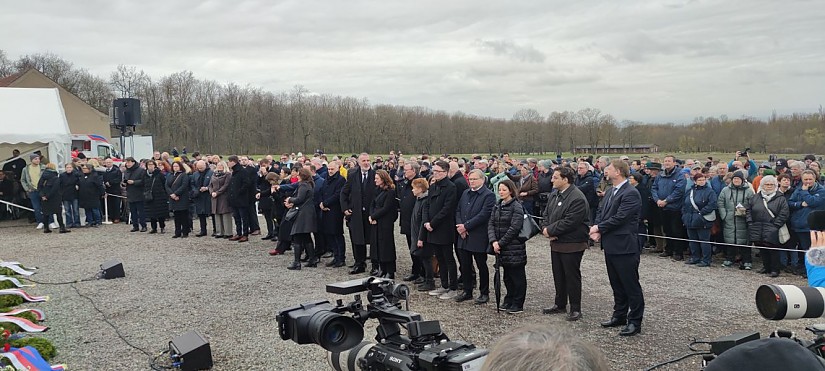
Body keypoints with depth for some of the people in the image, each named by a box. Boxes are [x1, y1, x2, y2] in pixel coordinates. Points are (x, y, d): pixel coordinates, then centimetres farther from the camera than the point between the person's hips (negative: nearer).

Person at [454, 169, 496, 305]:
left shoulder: (488, 195, -9)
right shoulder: (465, 193, 14)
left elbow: (484, 215, -18)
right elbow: (458, 210, 12)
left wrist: (466, 226, -17)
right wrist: (459, 226, -6)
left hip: (479, 237, -6)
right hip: (463, 237, 6)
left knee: (482, 266, 6)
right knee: (465, 265, 11)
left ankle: (484, 293, 17)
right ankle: (467, 291, 23)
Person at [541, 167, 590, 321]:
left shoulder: (577, 198, -19)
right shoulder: (554, 195, 9)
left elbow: (569, 222, -24)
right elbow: (545, 214, 12)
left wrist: (550, 230, -16)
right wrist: (546, 229, -8)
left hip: (571, 245, -8)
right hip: (556, 243, 8)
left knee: (572, 276, 2)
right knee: (558, 275, 17)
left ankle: (575, 309, 12)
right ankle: (560, 304, 31)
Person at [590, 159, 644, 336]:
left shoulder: (631, 193, -17)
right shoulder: (609, 191, 13)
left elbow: (619, 218, -22)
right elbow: (601, 211, 12)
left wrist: (599, 228, -12)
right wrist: (596, 229, -7)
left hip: (625, 247, -9)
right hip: (610, 246, 9)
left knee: (631, 285, 2)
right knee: (616, 285, 19)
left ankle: (635, 321, 11)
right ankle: (619, 315, 31)